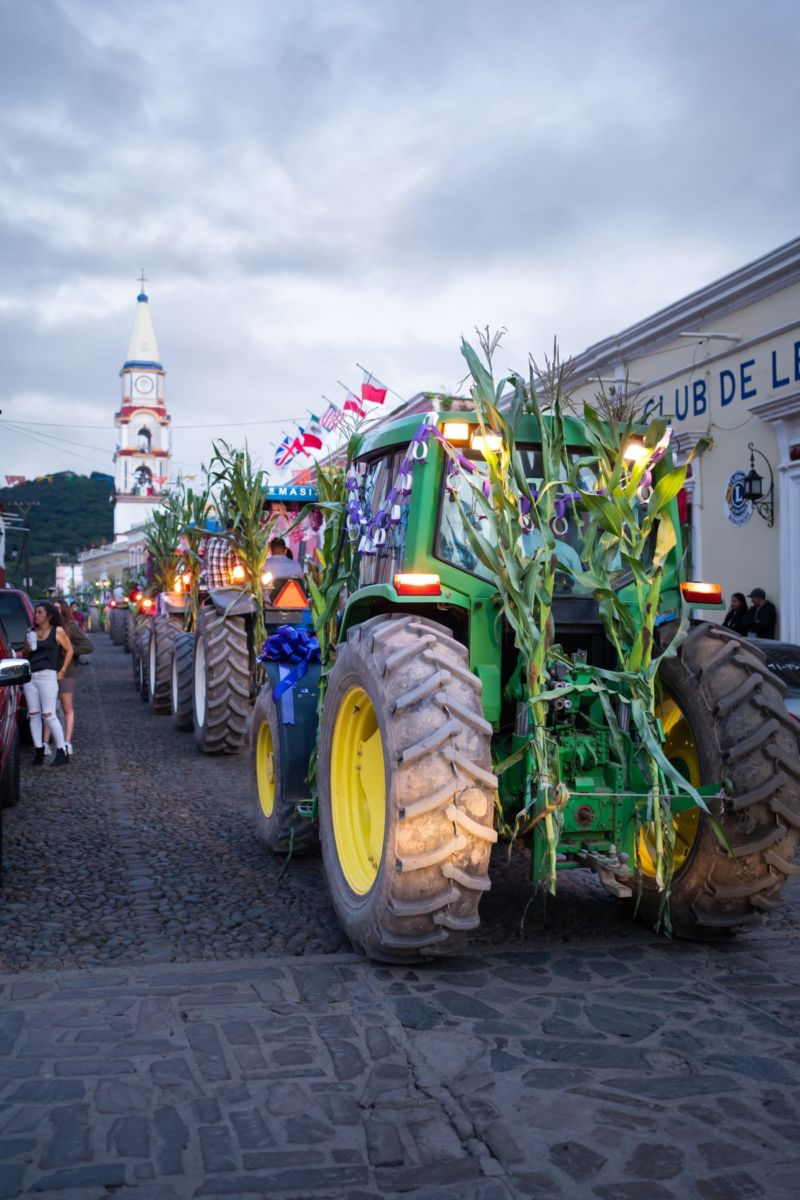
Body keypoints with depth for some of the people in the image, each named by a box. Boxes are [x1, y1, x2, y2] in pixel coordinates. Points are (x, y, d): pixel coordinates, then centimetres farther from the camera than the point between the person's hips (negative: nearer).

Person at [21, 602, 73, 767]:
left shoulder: (57, 631, 3)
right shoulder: (31, 633, 14)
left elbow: (69, 650, 5)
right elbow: (24, 656, 20)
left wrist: (62, 671, -1)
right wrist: (27, 650, -3)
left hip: (47, 676, -5)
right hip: (29, 676, 5)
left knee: (49, 714, -10)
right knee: (33, 714, 4)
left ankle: (61, 752, -5)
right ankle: (38, 749, 9)